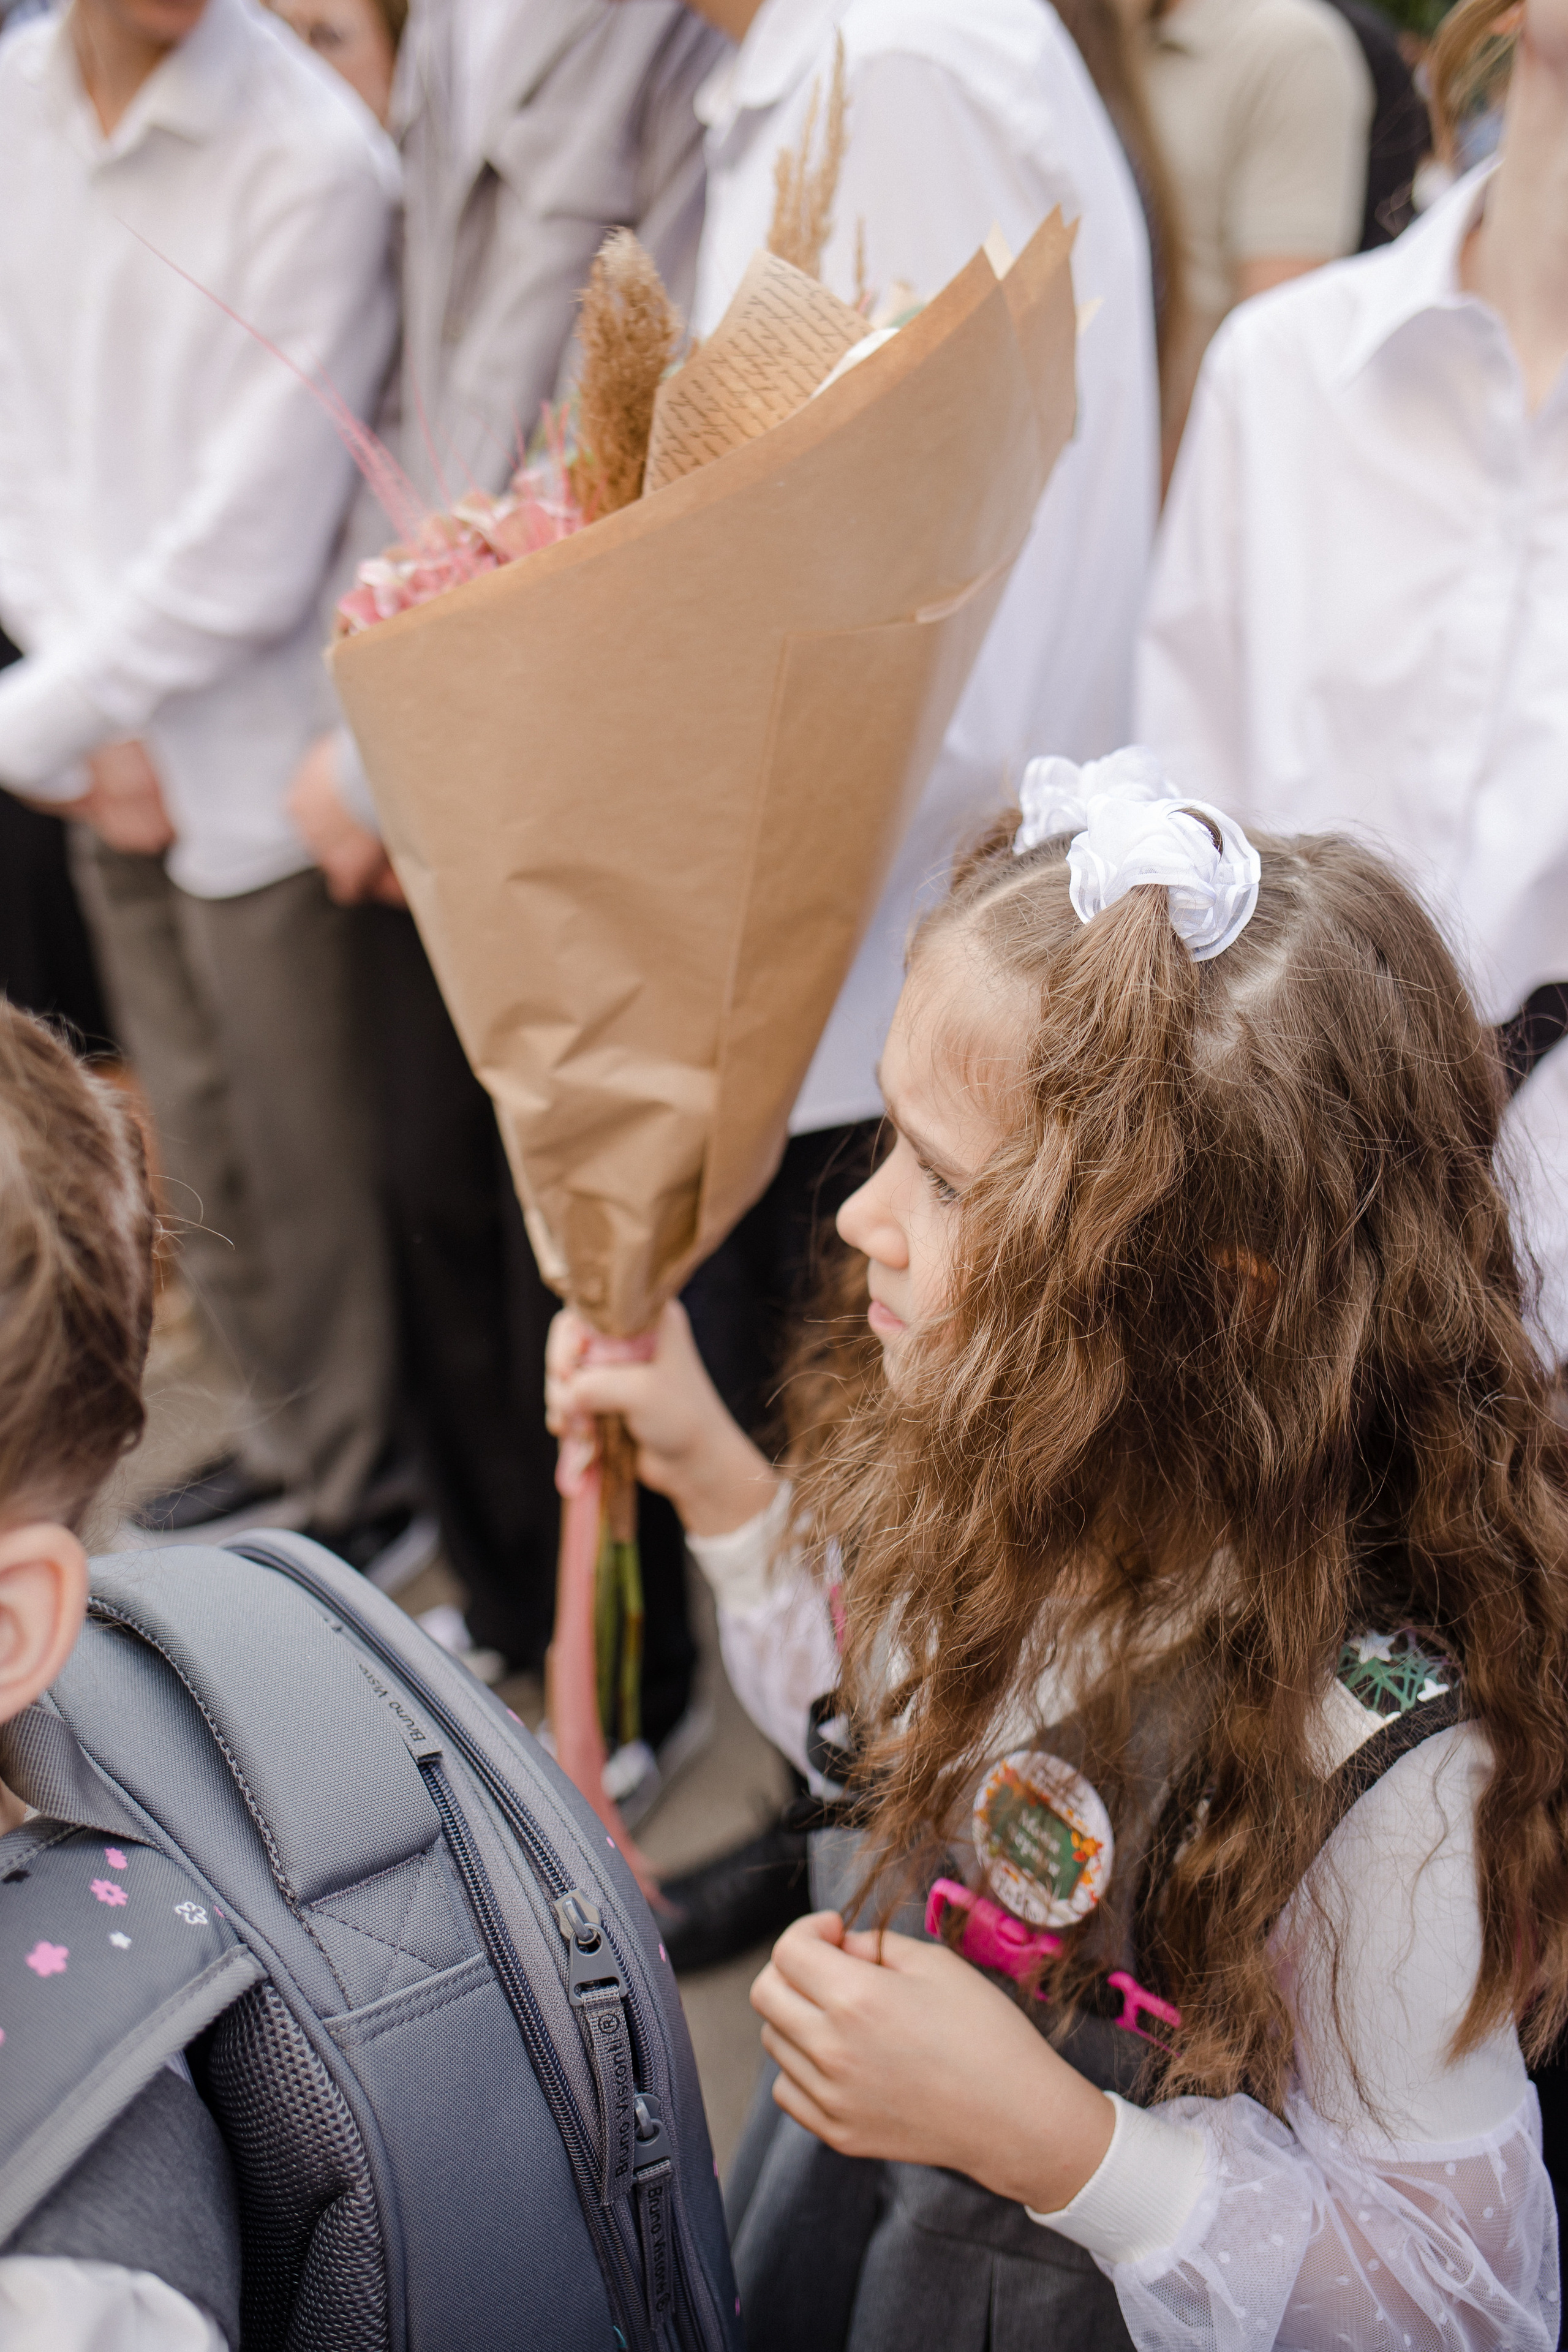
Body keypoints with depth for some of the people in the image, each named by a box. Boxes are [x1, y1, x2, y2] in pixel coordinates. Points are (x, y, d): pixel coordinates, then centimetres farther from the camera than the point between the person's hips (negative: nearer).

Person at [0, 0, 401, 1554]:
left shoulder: (308, 158, -18)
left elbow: (250, 547, -18)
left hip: (251, 763, -6)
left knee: (302, 1156, 8)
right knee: (194, 1145, 19)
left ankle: (348, 1494, 27)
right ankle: (281, 1441, 38)